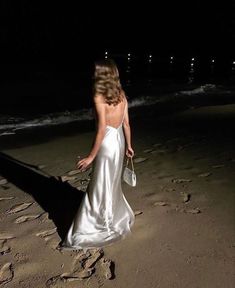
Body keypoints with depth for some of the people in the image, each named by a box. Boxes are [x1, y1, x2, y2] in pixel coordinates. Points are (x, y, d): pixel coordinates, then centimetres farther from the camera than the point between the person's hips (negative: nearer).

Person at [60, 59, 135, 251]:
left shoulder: (99, 97, -19)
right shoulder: (121, 95, 3)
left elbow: (102, 129, -22)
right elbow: (126, 123, 7)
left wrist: (91, 156, -18)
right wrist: (128, 146, 18)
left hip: (107, 144, -8)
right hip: (119, 141, 8)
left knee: (101, 187, 4)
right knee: (113, 183, 25)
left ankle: (102, 226, 15)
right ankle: (118, 217, 43)